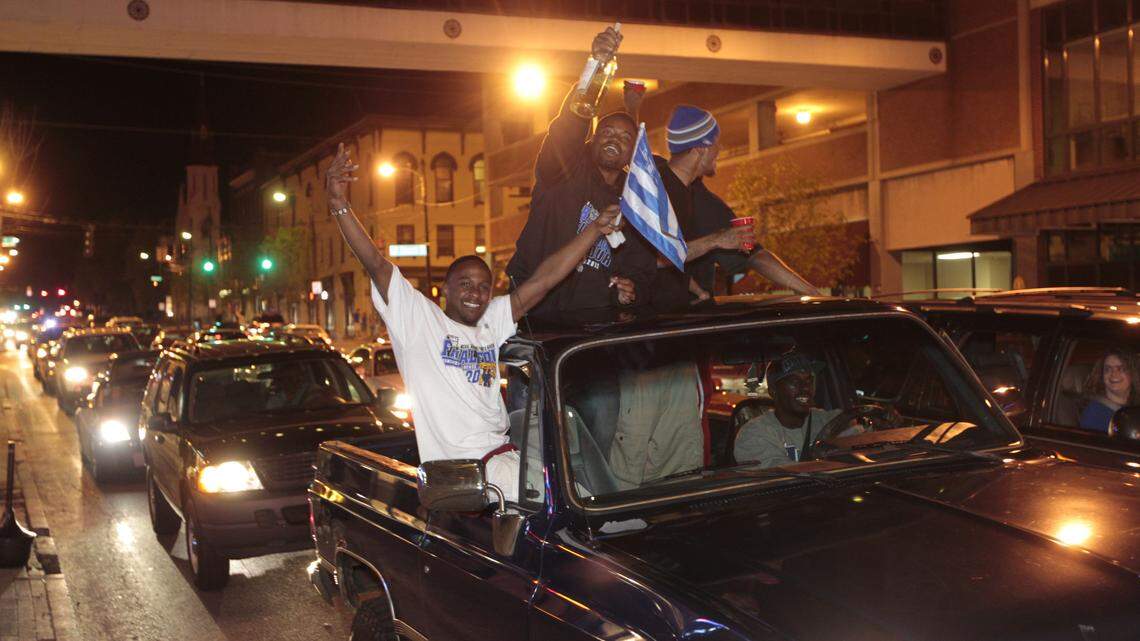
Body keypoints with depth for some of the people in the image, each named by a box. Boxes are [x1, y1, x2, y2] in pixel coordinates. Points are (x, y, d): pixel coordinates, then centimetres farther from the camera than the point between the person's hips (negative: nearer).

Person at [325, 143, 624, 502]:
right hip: (457, 466, -7)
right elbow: (376, 264, -5)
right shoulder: (419, 317, 5)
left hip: (501, 451, 7)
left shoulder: (492, 322, 20)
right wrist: (339, 204, -16)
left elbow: (544, 280, 12)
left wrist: (596, 229, 5)